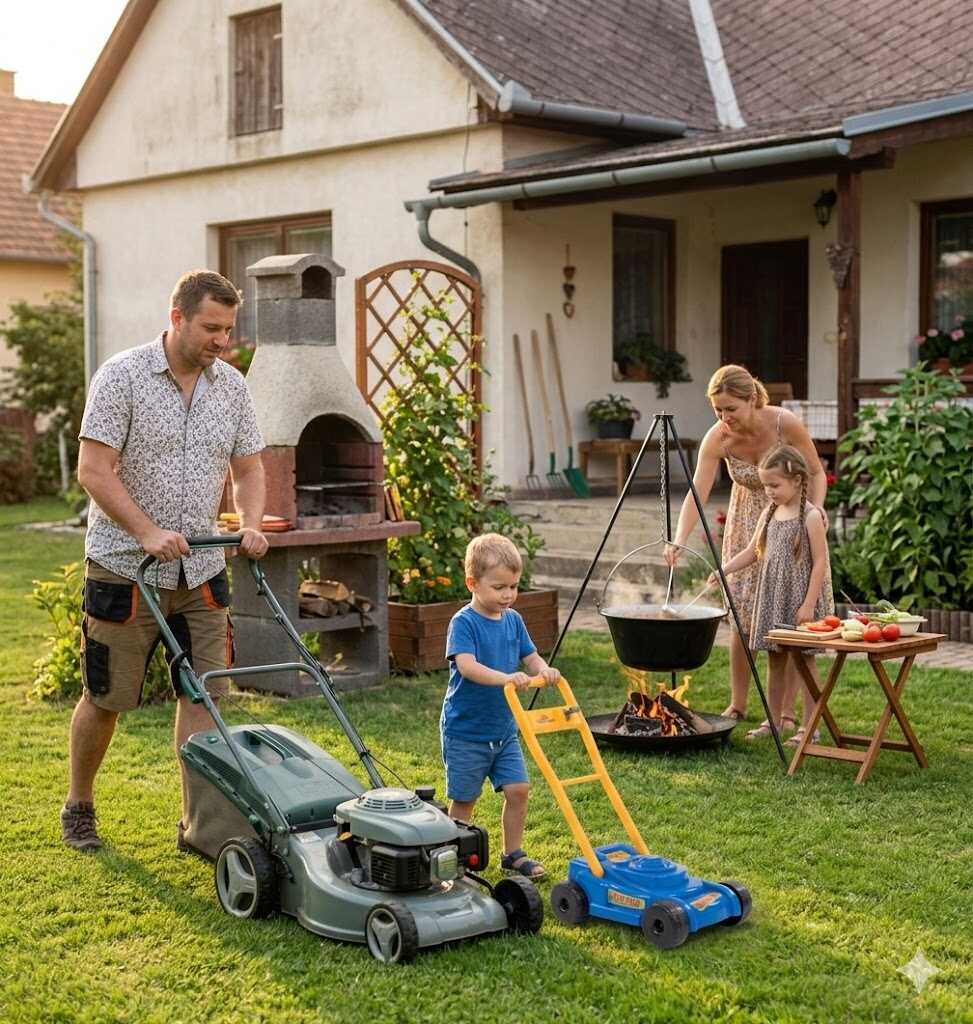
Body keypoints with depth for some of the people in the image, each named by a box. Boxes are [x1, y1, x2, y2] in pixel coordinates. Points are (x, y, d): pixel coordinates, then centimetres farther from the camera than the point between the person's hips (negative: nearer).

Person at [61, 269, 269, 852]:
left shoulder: (232, 386, 6)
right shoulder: (123, 376, -10)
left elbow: (249, 467, 11)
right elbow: (94, 470, -15)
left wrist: (251, 524, -8)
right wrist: (149, 532, -24)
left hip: (201, 570, 4)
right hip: (124, 568, -4)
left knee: (201, 694, 1)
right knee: (106, 698, 7)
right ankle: (79, 807, 28)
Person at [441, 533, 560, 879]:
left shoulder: (513, 620, 4)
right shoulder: (463, 623, -17)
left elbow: (530, 656, 8)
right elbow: (467, 666, -29)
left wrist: (543, 670, -15)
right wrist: (505, 678, -43)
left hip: (503, 728, 6)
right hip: (466, 730, -6)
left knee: (518, 789, 2)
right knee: (464, 798, 5)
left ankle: (513, 853, 18)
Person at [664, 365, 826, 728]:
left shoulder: (785, 424, -25)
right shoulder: (717, 438, -21)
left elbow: (816, 473, -10)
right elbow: (697, 493, -29)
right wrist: (678, 541, -42)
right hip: (747, 521, 2)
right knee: (742, 615, 0)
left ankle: (786, 710, 4)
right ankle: (737, 705, 12)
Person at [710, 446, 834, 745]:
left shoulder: (811, 516, -12)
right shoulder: (769, 513, 8)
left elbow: (820, 562, -14)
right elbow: (752, 552, 12)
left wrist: (809, 604, -18)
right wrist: (724, 570, -3)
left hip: (800, 599, -7)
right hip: (773, 598, 7)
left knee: (803, 660, -2)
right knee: (776, 661, 13)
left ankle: (809, 726, 6)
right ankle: (773, 720, 23)